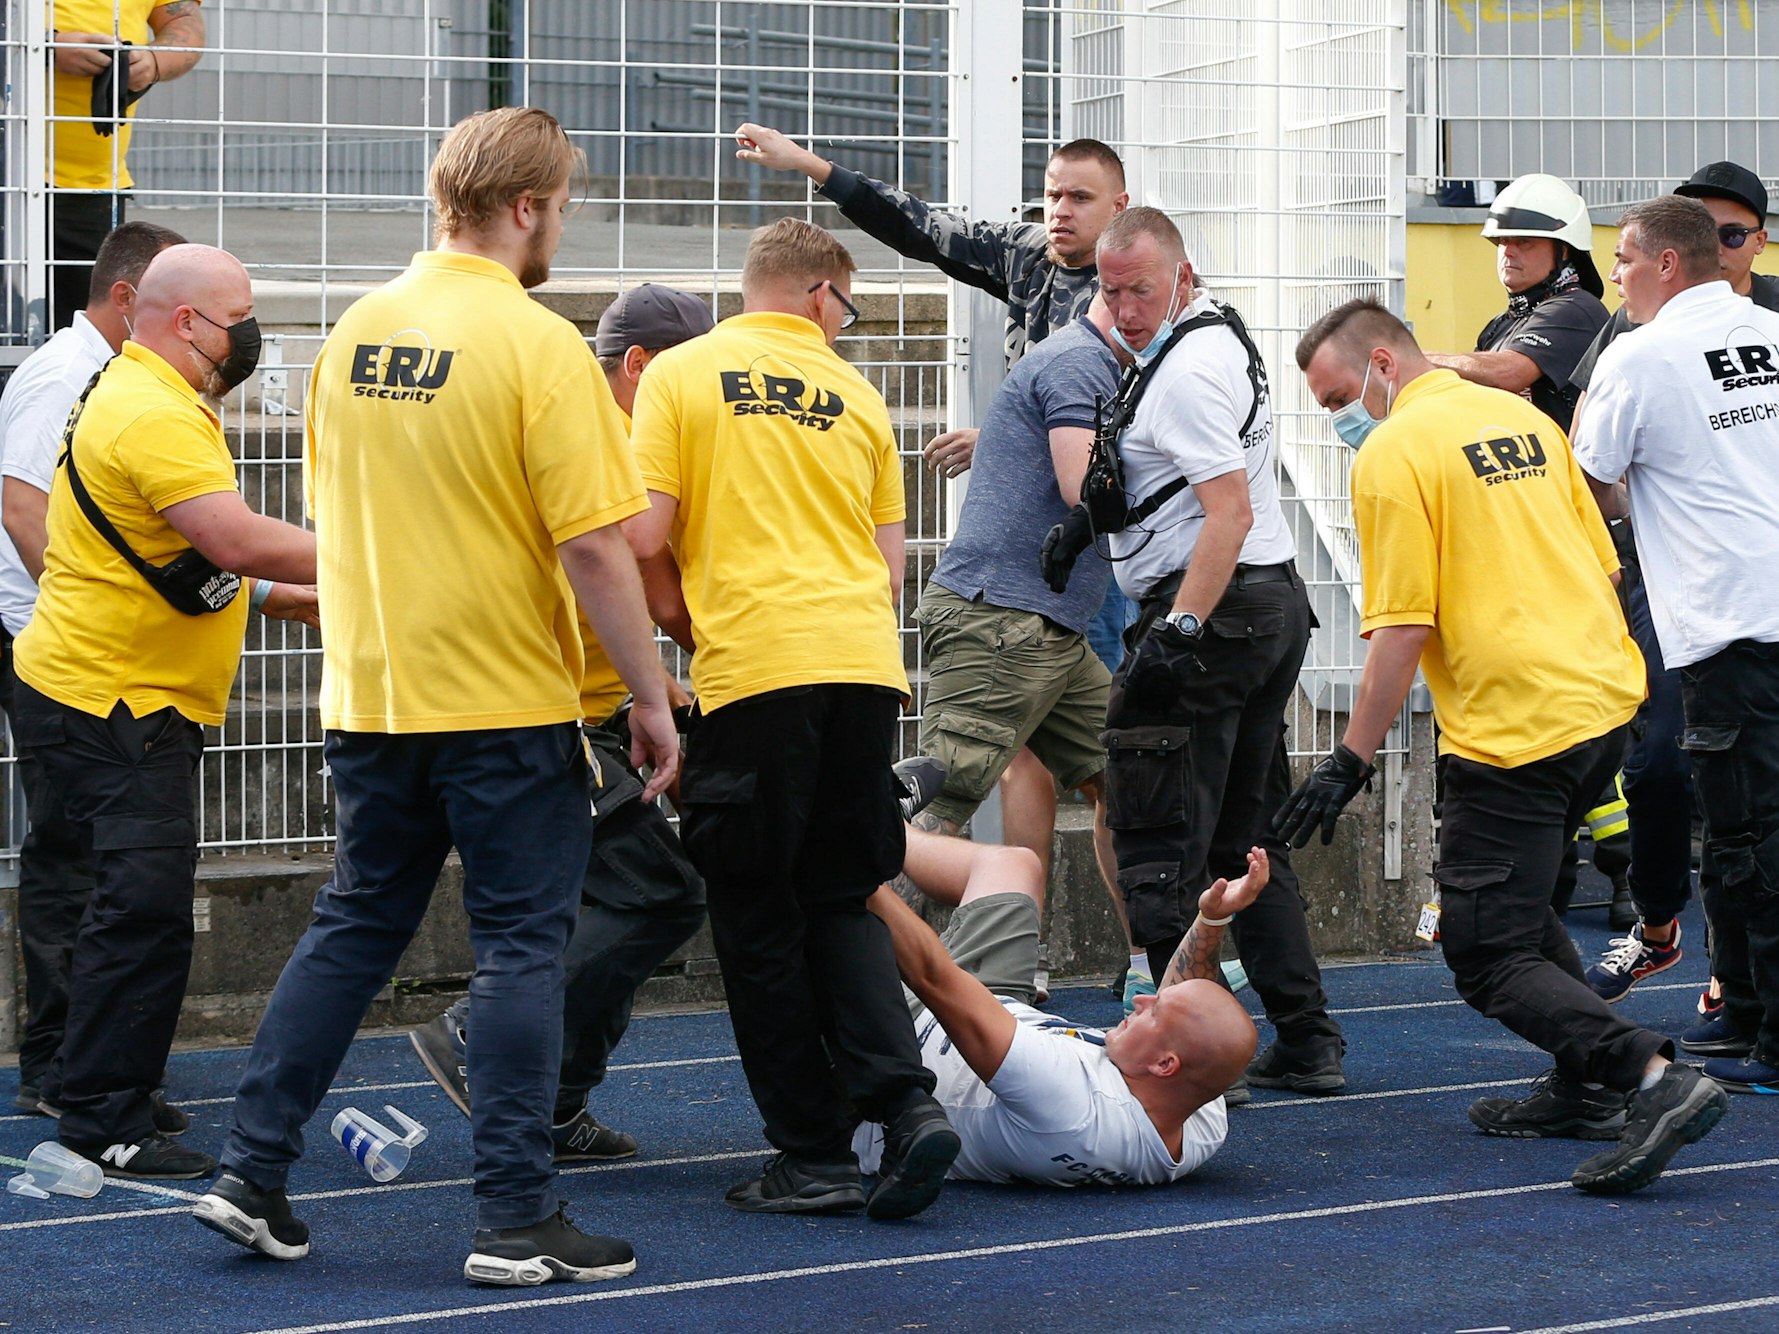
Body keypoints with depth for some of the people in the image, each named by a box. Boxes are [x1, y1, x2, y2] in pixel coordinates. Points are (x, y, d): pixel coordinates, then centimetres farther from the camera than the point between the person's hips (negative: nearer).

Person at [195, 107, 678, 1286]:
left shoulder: (355, 331, 6)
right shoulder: (537, 344, -14)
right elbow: (593, 545, -17)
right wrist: (651, 698, -9)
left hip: (368, 694, 6)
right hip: (507, 701, -6)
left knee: (355, 925, 16)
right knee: (522, 942, 3)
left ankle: (253, 1170, 16)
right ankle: (517, 1219, 5)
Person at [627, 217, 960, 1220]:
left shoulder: (681, 374, 4)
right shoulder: (855, 394, 14)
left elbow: (644, 537, -4)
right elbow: (890, 562, 15)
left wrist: (683, 622, 13)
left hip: (753, 672, -4)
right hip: (864, 666, 4)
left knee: (759, 918, 6)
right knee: (843, 900, 16)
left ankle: (816, 1155, 6)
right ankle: (905, 1097, -4)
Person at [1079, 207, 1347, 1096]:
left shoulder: (1189, 372, -15)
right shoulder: (1217, 334, 17)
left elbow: (1229, 511, -23)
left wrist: (1180, 627, -28)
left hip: (1210, 613, -11)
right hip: (1277, 602, 11)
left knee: (1160, 849, -7)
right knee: (1250, 840, 14)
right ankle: (1306, 1044, 13)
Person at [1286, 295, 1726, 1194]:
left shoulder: (1393, 454, -10)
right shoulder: (1521, 417, 14)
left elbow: (1401, 625, -15)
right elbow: (1602, 563, 17)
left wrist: (1351, 760, -10)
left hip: (1514, 729, -9)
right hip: (1605, 696, 9)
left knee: (1490, 959, -4)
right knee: (1518, 898, 26)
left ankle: (1655, 1079, -21)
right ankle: (1585, 1089, 25)